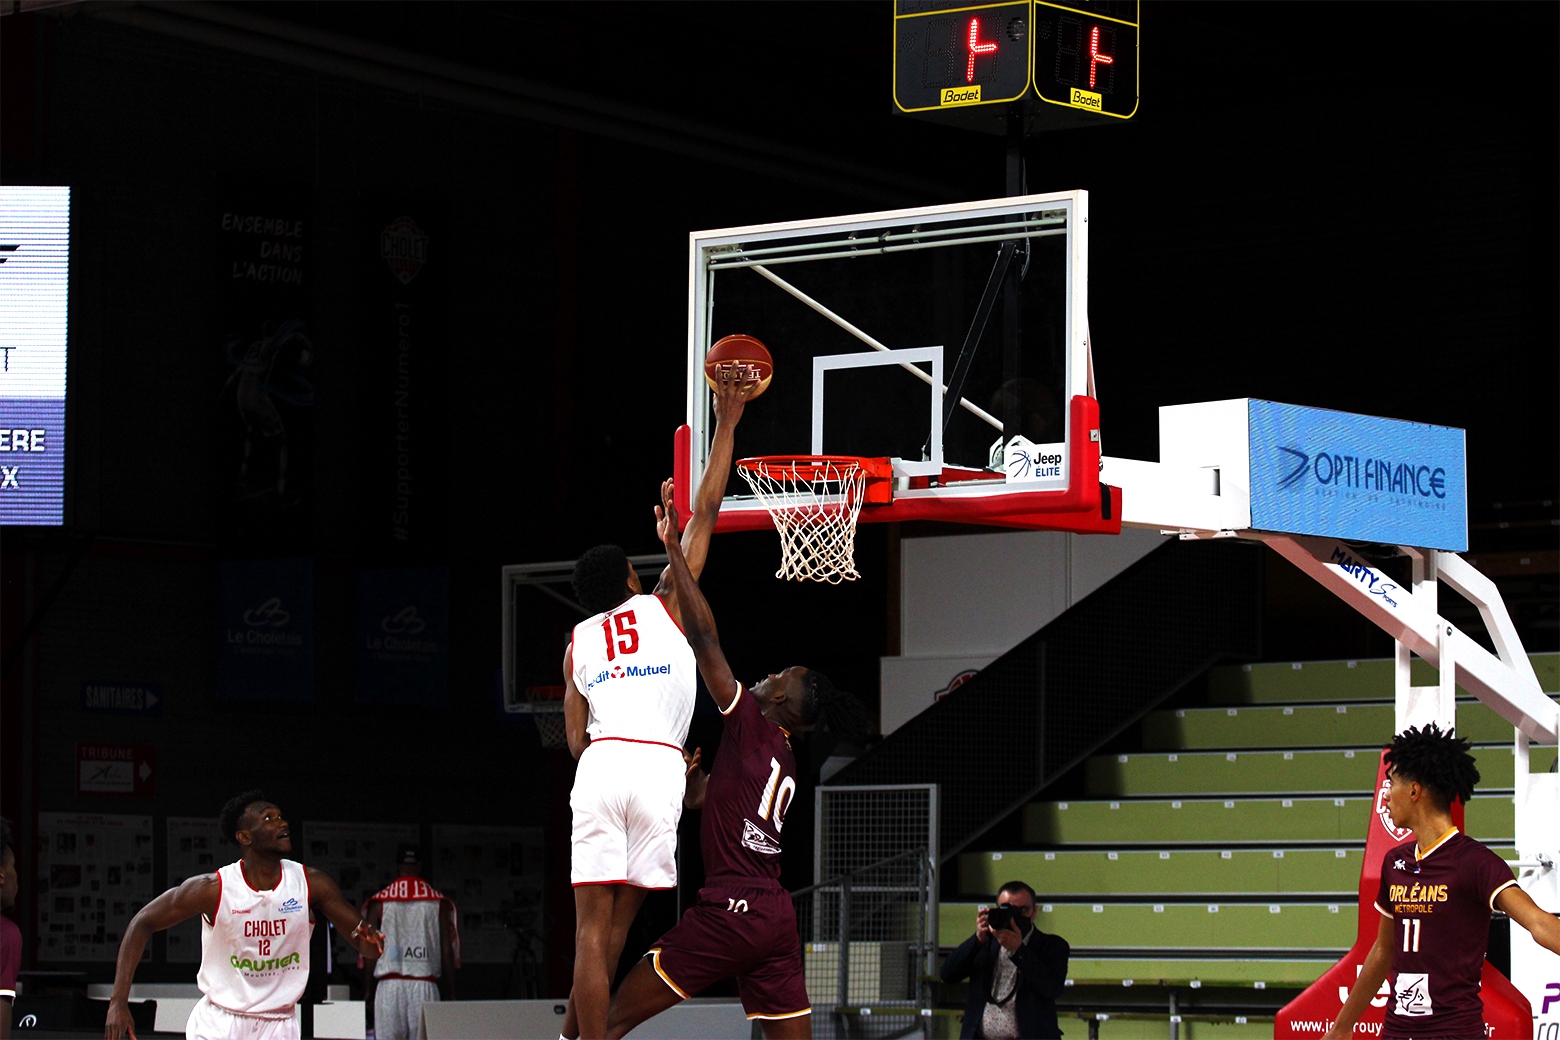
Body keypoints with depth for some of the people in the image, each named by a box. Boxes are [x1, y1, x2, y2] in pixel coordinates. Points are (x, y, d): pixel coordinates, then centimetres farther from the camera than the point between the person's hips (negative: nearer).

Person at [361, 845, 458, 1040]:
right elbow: (447, 953, 3)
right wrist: (450, 995, 8)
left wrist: (368, 992, 9)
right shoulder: (438, 902, 5)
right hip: (425, 986, 0)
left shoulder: (378, 902, 5)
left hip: (388, 987, 0)